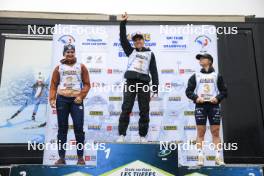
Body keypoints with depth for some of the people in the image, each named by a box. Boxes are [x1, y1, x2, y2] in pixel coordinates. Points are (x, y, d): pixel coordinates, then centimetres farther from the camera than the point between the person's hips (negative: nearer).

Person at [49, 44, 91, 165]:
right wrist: (52, 99, -5)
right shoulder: (59, 68, 10)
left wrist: (81, 96, -9)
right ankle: (62, 157, 15)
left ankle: (80, 157, 6)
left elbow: (87, 84, 4)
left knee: (79, 128, -4)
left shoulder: (81, 67, 7)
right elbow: (53, 85, 7)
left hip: (76, 100, -1)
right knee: (62, 128, 6)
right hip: (62, 99, 2)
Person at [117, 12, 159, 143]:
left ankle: (143, 136, 12)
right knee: (126, 109, -5)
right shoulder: (130, 51, 17)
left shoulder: (150, 53, 16)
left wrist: (155, 87, 1)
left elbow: (154, 71, 10)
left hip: (144, 83, 1)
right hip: (130, 82, 0)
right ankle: (121, 135, -1)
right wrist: (123, 22, 1)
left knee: (144, 111, 2)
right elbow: (123, 38, 7)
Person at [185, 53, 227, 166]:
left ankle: (218, 157, 4)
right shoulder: (195, 76, 13)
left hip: (213, 105, 0)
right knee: (200, 132, -2)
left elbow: (224, 91, 8)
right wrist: (196, 98, -11)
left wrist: (217, 98, -10)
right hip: (200, 105, 0)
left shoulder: (217, 76, 12)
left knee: (216, 132, 0)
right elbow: (188, 91, 7)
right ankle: (200, 157, 0)